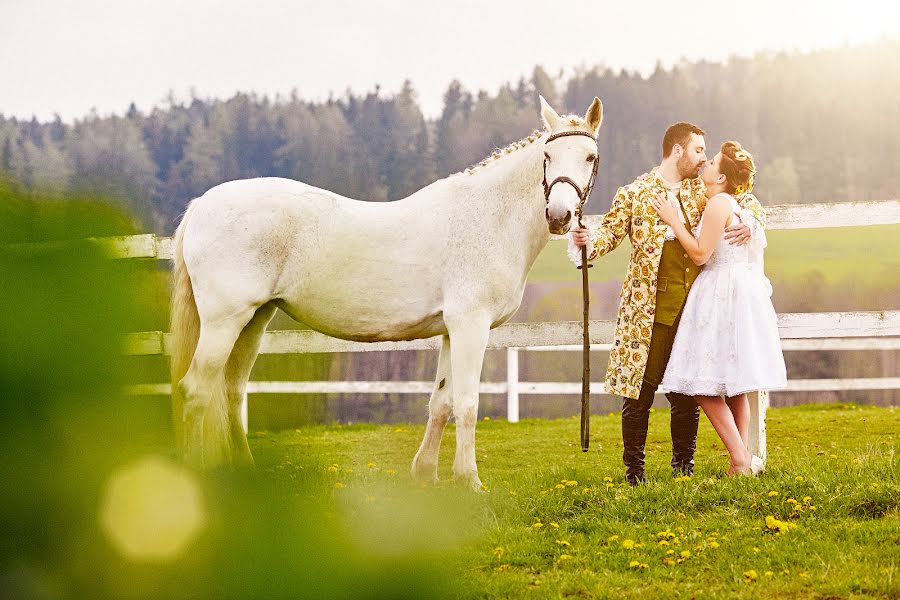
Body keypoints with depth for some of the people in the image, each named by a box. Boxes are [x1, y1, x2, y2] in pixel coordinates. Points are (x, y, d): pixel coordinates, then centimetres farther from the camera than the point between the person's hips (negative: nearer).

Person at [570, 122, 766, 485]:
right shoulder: (634, 194, 3)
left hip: (693, 311, 4)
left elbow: (748, 202, 19)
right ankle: (634, 472, 6)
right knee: (638, 393, -3)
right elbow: (611, 233, 0)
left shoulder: (702, 191, 13)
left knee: (687, 394, 7)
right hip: (648, 312, -4)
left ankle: (683, 469, 18)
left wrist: (750, 223, -4)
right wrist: (588, 240, -23)